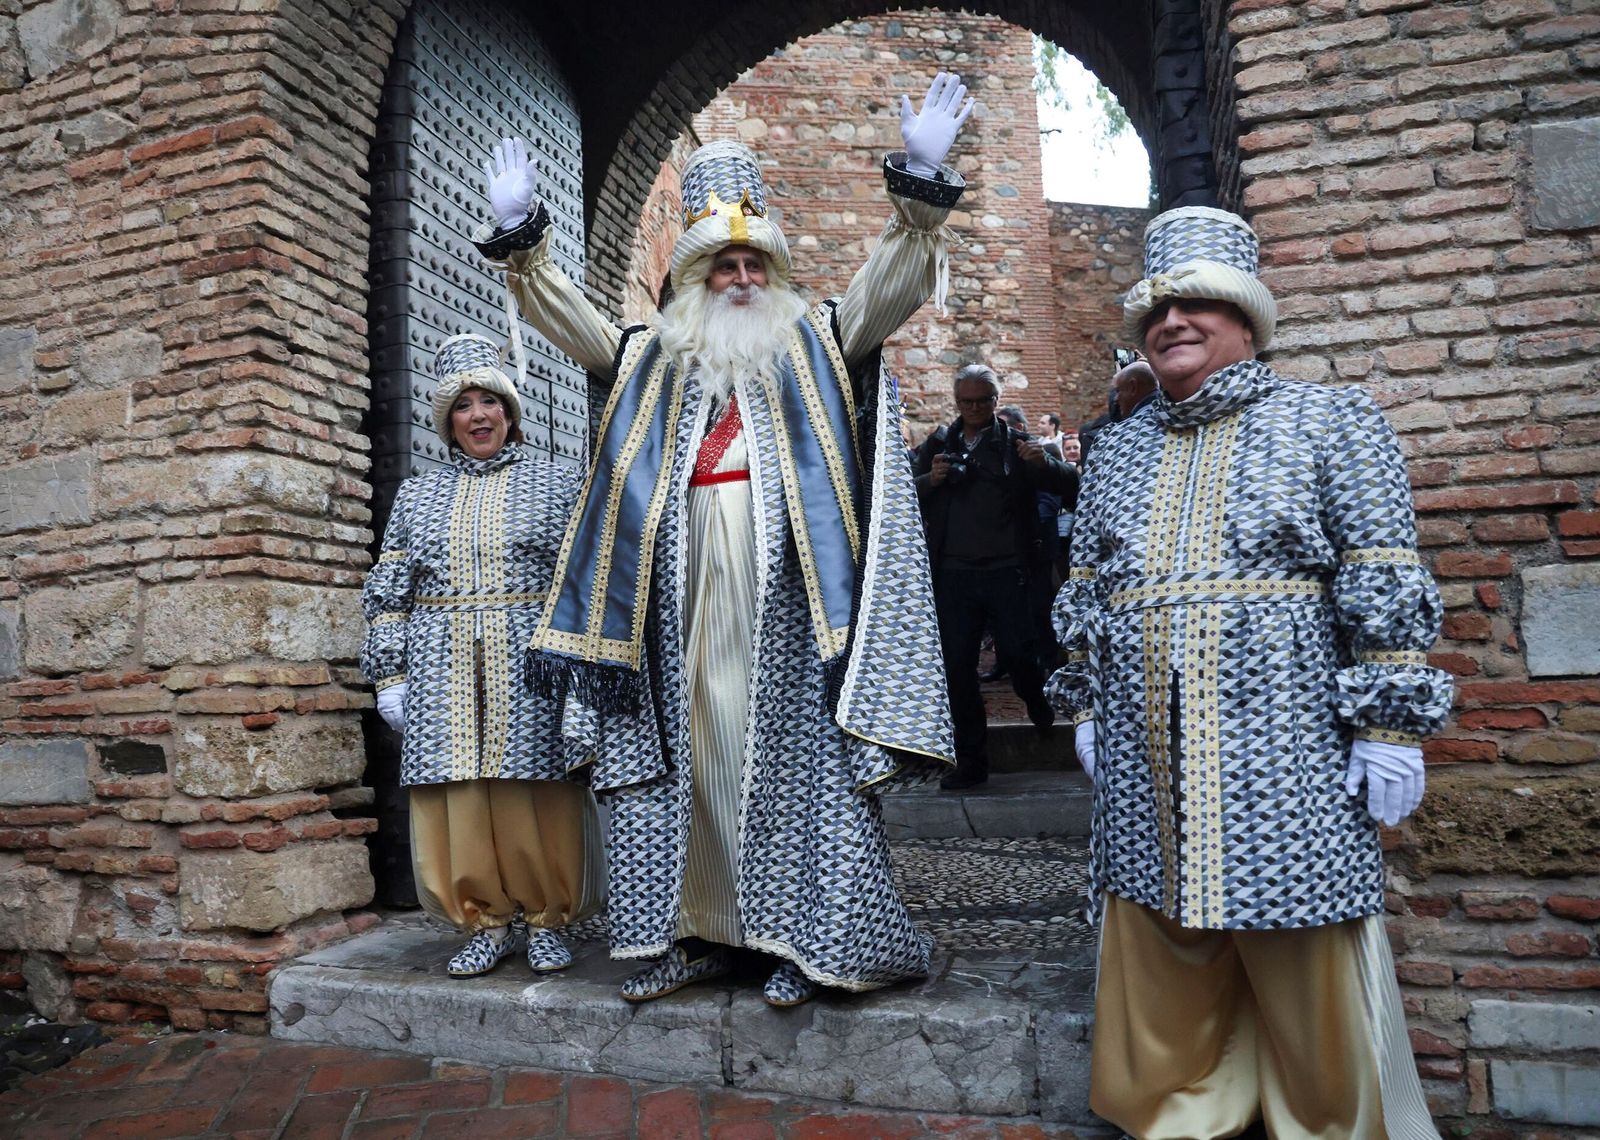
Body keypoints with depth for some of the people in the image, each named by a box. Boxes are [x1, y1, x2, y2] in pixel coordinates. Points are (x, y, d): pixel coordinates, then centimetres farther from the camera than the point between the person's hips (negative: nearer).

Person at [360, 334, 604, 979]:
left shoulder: (557, 485, 8)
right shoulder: (418, 496, 16)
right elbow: (389, 592, 15)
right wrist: (390, 676, 7)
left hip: (529, 663, -2)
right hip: (442, 672, 3)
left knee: (536, 798, -3)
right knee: (457, 799, 1)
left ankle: (544, 919, 15)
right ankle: (487, 923, 16)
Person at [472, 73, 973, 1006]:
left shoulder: (816, 342, 13)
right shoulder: (658, 358, 20)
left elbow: (892, 286, 1)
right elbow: (570, 320, 18)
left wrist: (920, 189, -12)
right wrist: (521, 241, 8)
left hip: (785, 583, -3)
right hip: (687, 583, 3)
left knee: (791, 740, -3)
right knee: (691, 743, 3)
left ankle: (807, 933, 5)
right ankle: (698, 931, 13)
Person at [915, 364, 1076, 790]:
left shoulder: (1016, 443, 5)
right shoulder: (937, 446, 13)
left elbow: (1071, 485, -3)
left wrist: (1044, 463, -23)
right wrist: (930, 481, -8)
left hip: (1005, 571, -2)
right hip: (953, 574, 3)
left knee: (1016, 652, -5)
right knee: (958, 667, 4)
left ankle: (1035, 698, 33)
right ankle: (971, 762, 16)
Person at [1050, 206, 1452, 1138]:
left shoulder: (1329, 419, 3)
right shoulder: (1120, 448, 15)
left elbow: (1385, 587, -4)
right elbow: (1086, 591, 18)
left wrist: (1391, 726, -9)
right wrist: (1085, 704, 14)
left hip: (1286, 750, -4)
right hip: (1146, 761, 4)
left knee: (1308, 972, 4)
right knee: (1162, 963, 11)